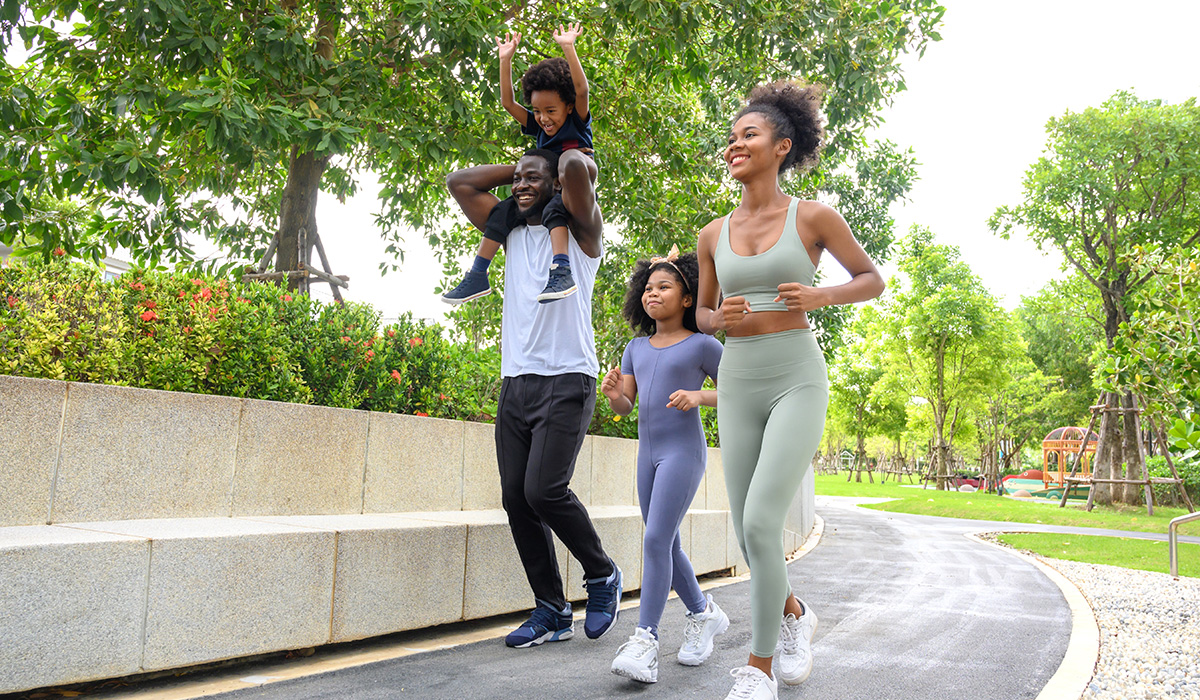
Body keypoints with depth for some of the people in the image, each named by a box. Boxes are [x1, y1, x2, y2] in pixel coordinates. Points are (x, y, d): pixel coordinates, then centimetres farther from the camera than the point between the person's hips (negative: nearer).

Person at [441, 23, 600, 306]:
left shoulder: (578, 124, -1)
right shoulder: (540, 129, 14)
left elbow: (581, 90, -18)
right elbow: (508, 103, 11)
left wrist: (568, 48, -23)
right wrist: (506, 60, 5)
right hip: (544, 197, 6)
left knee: (553, 208, -37)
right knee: (503, 211, -9)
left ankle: (562, 271, -52)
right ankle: (477, 277, -9)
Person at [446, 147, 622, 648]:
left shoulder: (580, 231, 4)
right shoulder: (512, 232, 20)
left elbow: (577, 170, -15)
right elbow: (459, 182, 21)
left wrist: (568, 158, 8)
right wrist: (516, 168, 20)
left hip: (566, 381, -6)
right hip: (515, 381, 6)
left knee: (544, 489, -17)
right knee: (515, 496, -1)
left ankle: (602, 574, 8)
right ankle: (552, 611, 9)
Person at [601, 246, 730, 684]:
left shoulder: (703, 346, -3)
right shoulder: (637, 348, 12)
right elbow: (624, 407, 9)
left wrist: (697, 396, -17)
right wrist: (612, 392, -15)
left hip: (684, 452, -6)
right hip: (648, 454, 6)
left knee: (657, 540, -16)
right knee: (667, 547, 11)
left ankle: (645, 643, -15)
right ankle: (705, 615, 30)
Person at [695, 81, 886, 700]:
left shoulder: (814, 216, -2)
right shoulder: (714, 235, 8)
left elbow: (873, 280, 7)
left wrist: (818, 296, -13)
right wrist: (722, 318, -7)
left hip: (798, 382, -4)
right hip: (738, 386, 4)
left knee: (761, 521, -18)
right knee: (747, 532, 7)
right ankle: (793, 614, 38)